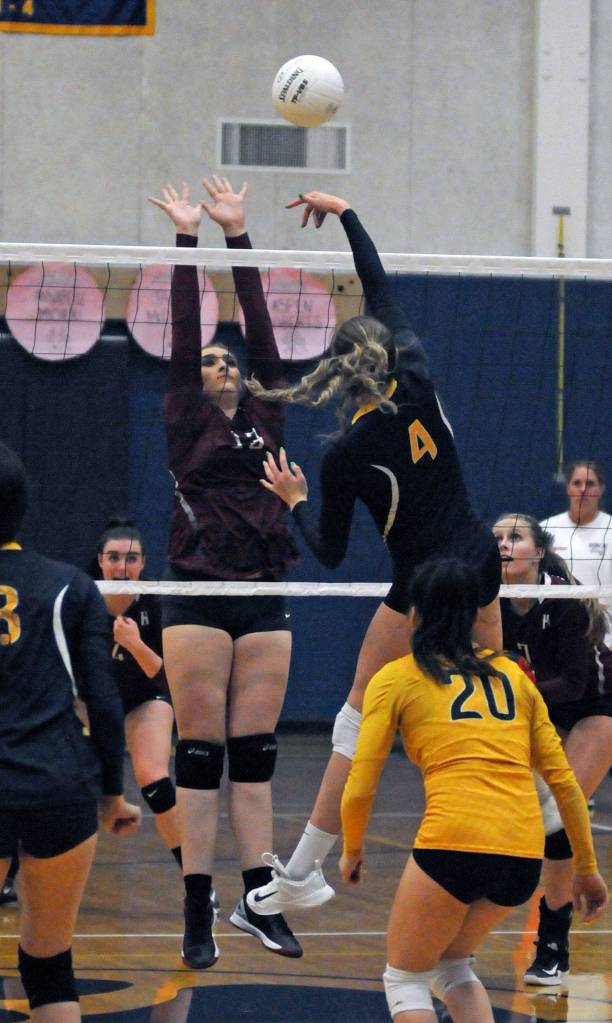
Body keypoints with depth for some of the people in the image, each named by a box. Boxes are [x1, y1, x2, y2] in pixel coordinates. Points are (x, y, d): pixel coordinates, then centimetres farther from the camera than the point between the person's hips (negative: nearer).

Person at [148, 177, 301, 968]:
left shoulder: (265, 418, 14)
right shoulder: (187, 421, 5)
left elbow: (262, 333, 11)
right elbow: (182, 335, 0)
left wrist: (239, 236, 10)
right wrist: (187, 240, -1)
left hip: (265, 598, 4)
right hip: (199, 593, -4)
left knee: (255, 753, 5)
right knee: (201, 754, -3)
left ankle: (258, 901, 7)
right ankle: (198, 915, -1)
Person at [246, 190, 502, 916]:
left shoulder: (345, 457, -15)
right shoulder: (417, 386, -6)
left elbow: (329, 552, -5)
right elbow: (382, 291, 5)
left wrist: (295, 501, 12)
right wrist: (346, 215, 11)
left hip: (423, 590, -5)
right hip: (480, 568, 5)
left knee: (357, 724, -1)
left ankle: (303, 873, -2)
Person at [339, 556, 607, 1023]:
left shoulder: (396, 678, 9)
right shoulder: (511, 674, 20)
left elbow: (361, 787, 6)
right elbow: (563, 779, 16)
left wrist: (352, 852, 23)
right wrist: (587, 868, 21)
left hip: (454, 841, -5)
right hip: (525, 853, 5)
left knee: (404, 978, 16)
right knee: (452, 963, 28)